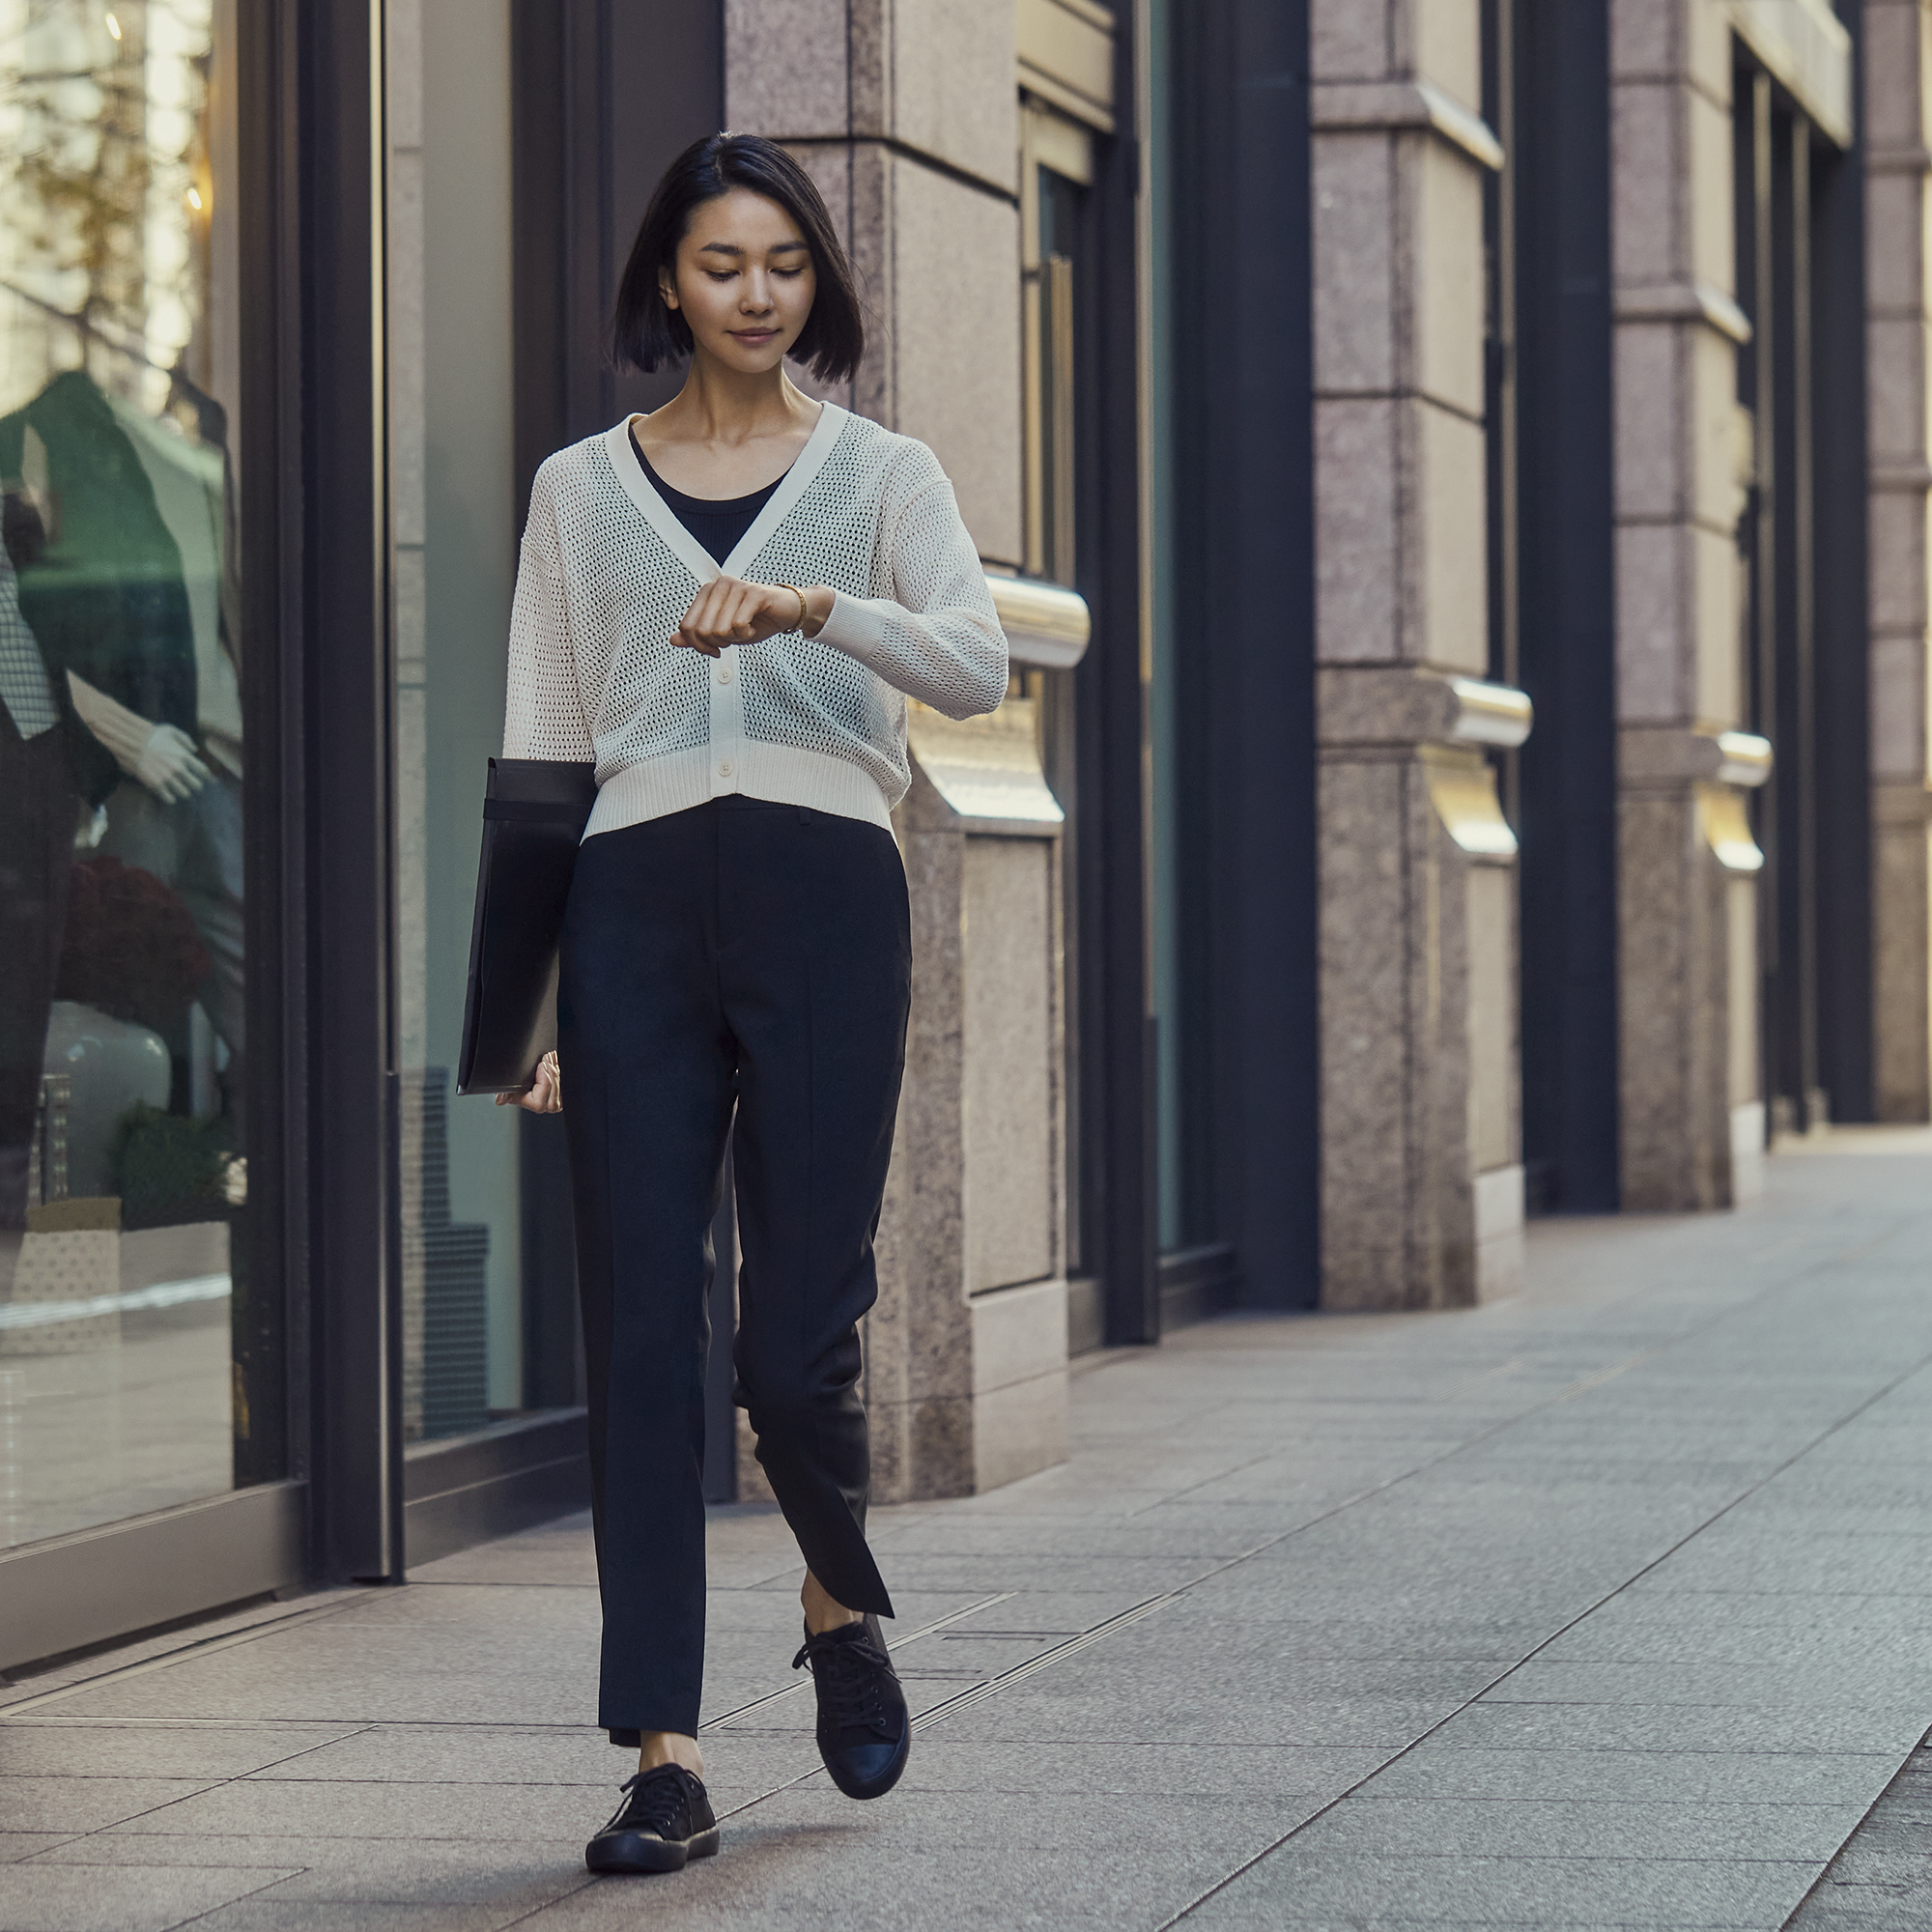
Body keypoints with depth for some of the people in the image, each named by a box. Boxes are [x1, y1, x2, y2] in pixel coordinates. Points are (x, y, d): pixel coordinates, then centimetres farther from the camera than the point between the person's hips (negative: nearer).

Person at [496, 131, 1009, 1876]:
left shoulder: (884, 474, 10)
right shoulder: (582, 489, 14)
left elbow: (978, 665, -8)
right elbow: (536, 748, 11)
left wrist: (810, 606, -26)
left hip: (825, 896, -1)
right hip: (635, 902, 1)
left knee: (800, 1337, -6)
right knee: (644, 1331, -4)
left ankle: (843, 1602, 27)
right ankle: (666, 1759, -1)